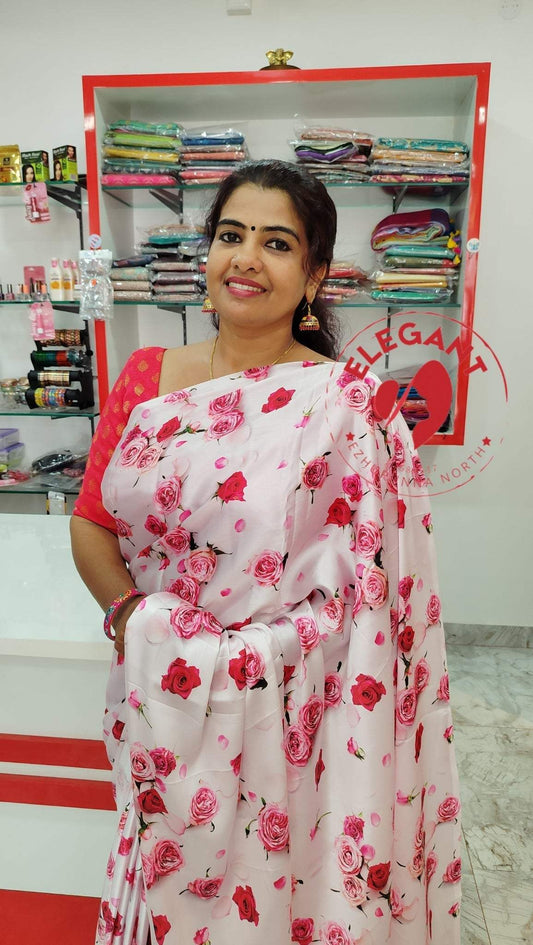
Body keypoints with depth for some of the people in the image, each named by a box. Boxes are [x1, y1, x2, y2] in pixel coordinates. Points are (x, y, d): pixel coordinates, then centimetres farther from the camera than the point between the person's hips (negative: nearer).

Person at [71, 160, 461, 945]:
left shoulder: (347, 405, -14)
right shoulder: (146, 377, -1)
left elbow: (367, 589, -14)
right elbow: (92, 525, 1)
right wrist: (131, 616, -15)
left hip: (283, 709, -3)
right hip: (162, 703, 4)